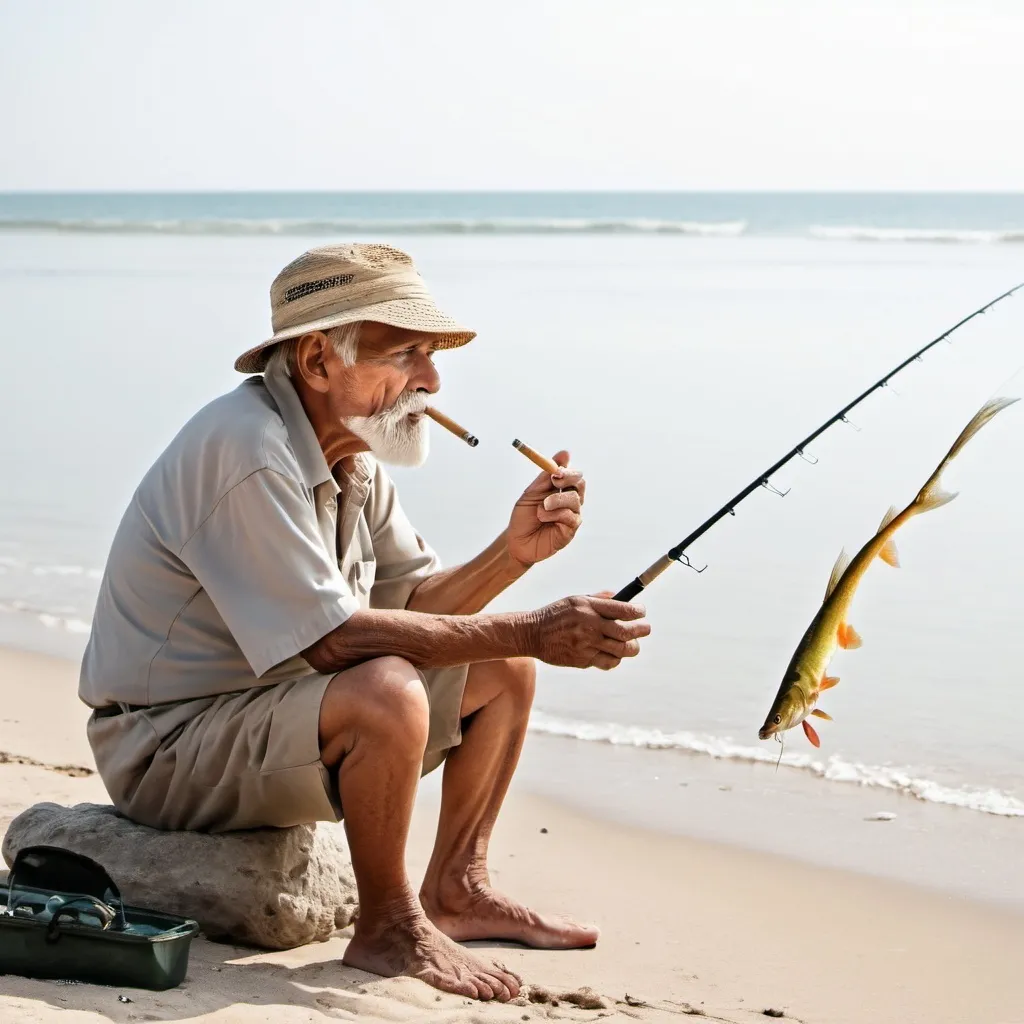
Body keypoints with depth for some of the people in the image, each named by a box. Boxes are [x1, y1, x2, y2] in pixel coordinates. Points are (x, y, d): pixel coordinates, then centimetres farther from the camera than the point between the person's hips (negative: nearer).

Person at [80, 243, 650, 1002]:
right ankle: (388, 930, -14)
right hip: (167, 746, -10)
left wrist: (515, 551, -13)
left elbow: (417, 606, 6)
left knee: (504, 669, 9)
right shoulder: (248, 453, -26)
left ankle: (456, 890, 15)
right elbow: (335, 640, -29)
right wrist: (531, 632, -27)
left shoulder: (352, 454, 5)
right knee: (387, 692, -34)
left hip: (273, 708, 10)